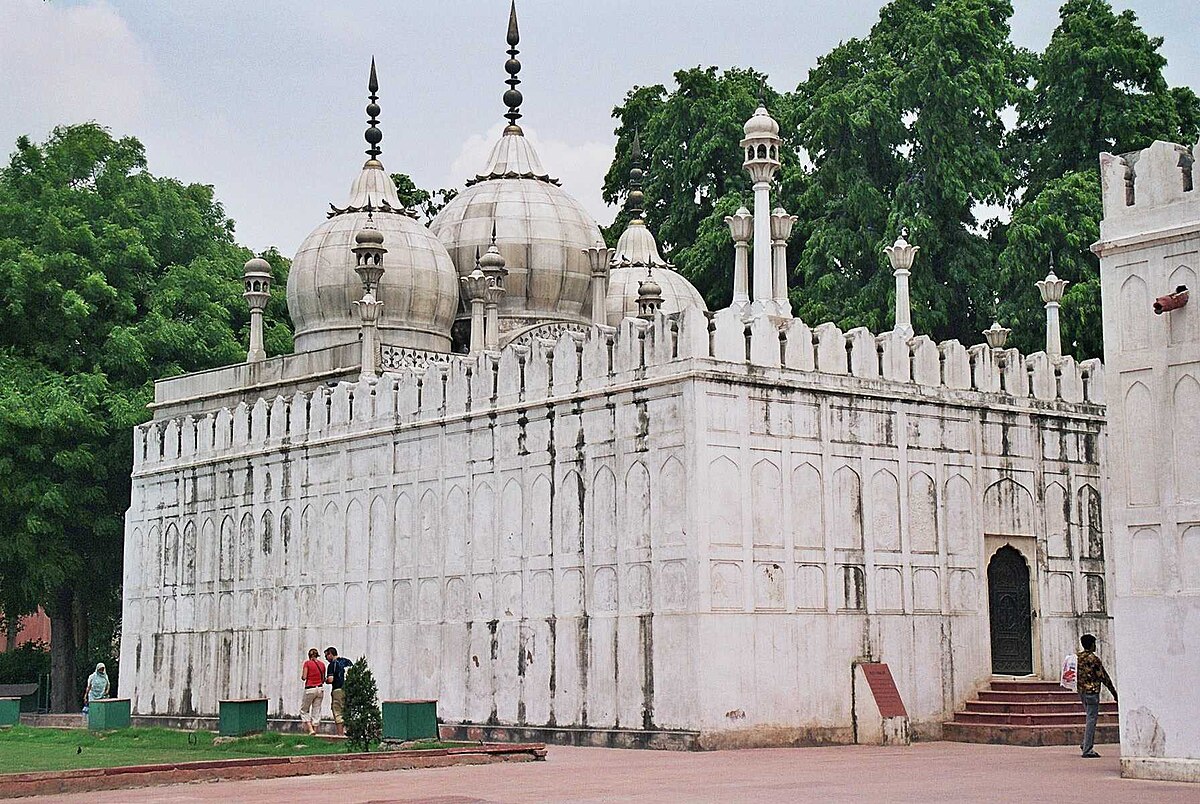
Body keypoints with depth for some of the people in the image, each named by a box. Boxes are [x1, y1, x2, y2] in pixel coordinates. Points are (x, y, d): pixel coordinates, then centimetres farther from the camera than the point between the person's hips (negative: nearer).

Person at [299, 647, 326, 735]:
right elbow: (323, 679, 10)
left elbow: (304, 677, -10)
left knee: (304, 710, 9)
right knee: (316, 711, 10)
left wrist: (302, 676, 11)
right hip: (320, 688, 4)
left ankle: (310, 729, -5)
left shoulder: (307, 663, -6)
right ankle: (315, 729, 7)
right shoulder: (322, 664, 7)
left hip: (310, 688, -4)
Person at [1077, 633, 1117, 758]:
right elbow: (1104, 677, -10)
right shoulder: (1094, 659, -13)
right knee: (1091, 720, -5)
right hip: (1092, 691, -8)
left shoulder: (1077, 657, 7)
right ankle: (1087, 750, -6)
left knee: (1090, 717, 21)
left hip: (1081, 691, 8)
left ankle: (1086, 744, 17)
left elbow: (1074, 675, 13)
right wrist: (1114, 692, -3)